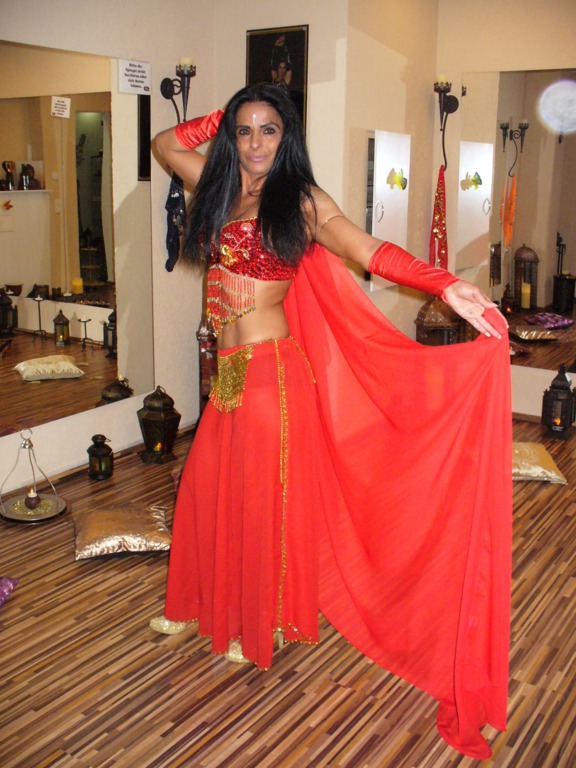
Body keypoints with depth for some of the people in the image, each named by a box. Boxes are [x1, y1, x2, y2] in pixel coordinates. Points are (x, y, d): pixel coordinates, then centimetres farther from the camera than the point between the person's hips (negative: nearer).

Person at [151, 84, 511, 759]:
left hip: (273, 371, -6)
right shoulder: (221, 186, 10)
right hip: (230, 371, 6)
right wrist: (223, 118, 10)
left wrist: (446, 285, -31)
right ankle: (205, 605, 38)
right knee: (207, 489, 15)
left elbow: (368, 251, -18)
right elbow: (164, 143, 22)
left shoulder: (301, 199, -7)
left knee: (264, 498, 6)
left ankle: (264, 625, 28)